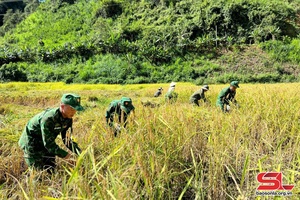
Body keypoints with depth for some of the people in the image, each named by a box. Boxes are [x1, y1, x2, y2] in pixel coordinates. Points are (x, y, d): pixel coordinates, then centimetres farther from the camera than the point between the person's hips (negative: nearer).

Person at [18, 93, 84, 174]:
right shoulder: (48, 119, -35)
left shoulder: (68, 119, -11)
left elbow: (67, 139, -3)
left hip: (46, 142, 7)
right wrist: (66, 155, -32)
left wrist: (80, 153, -14)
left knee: (51, 170, 9)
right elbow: (48, 143, -32)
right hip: (31, 142, -7)